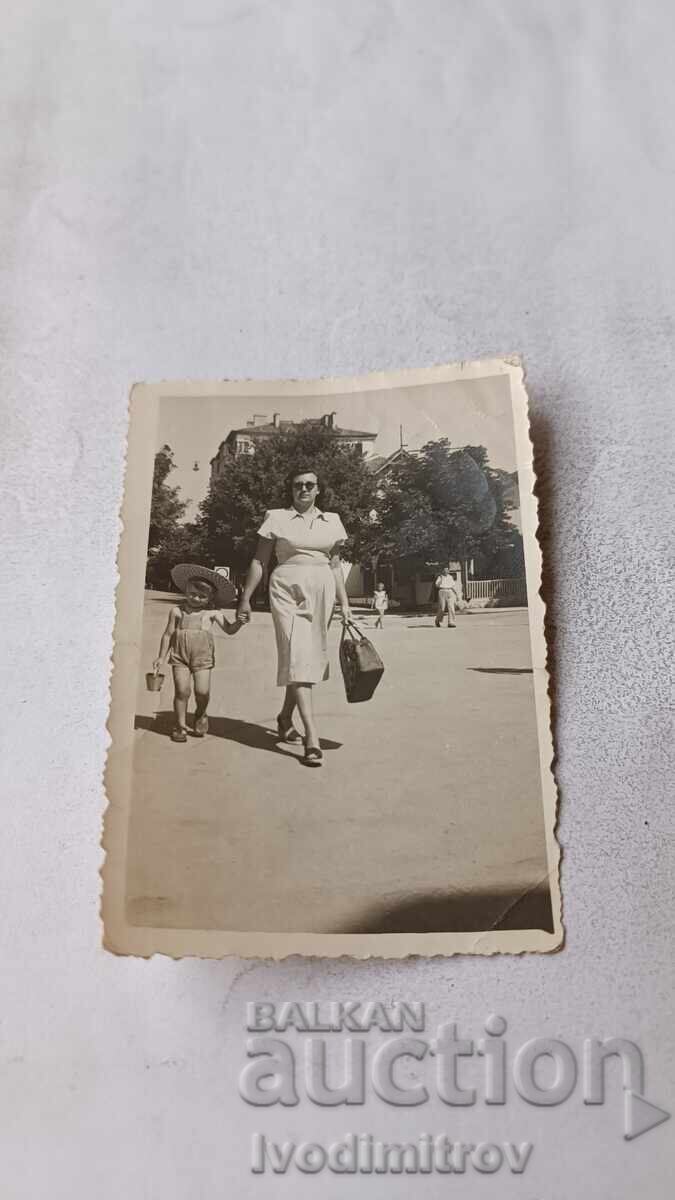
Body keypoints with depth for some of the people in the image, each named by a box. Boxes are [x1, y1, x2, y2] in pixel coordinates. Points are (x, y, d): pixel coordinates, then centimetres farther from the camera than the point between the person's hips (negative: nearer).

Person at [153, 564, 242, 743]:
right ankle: (180, 725, 11)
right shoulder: (177, 611, 6)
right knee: (182, 690, -7)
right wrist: (161, 657, 11)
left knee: (202, 691, -6)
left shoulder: (212, 612, 3)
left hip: (203, 657, 0)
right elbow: (168, 634, 11)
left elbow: (229, 629, 1)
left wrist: (239, 621, -19)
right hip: (180, 655, 1)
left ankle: (200, 716, 26)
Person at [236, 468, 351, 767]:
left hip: (322, 591, 4)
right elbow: (259, 561, 5)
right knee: (297, 656, -13)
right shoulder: (276, 518, 4)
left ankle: (285, 718, 30)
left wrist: (344, 602, 9)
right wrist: (245, 598, 1)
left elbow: (335, 565, 15)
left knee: (311, 656, 8)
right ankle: (312, 737, -17)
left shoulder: (332, 521, 12)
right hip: (288, 589, -4)